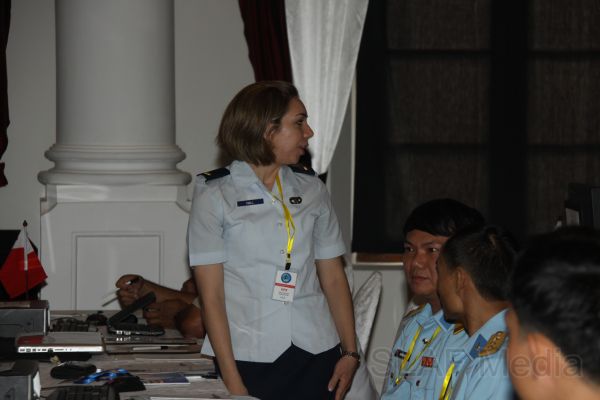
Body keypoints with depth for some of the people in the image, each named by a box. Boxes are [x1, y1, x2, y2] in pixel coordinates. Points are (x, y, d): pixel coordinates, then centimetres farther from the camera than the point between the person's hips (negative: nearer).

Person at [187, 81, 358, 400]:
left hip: (316, 353, 3)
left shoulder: (311, 189, 10)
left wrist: (350, 352, 2)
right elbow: (211, 296, -6)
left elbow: (333, 278, 10)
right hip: (250, 358, -3)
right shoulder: (214, 195, -1)